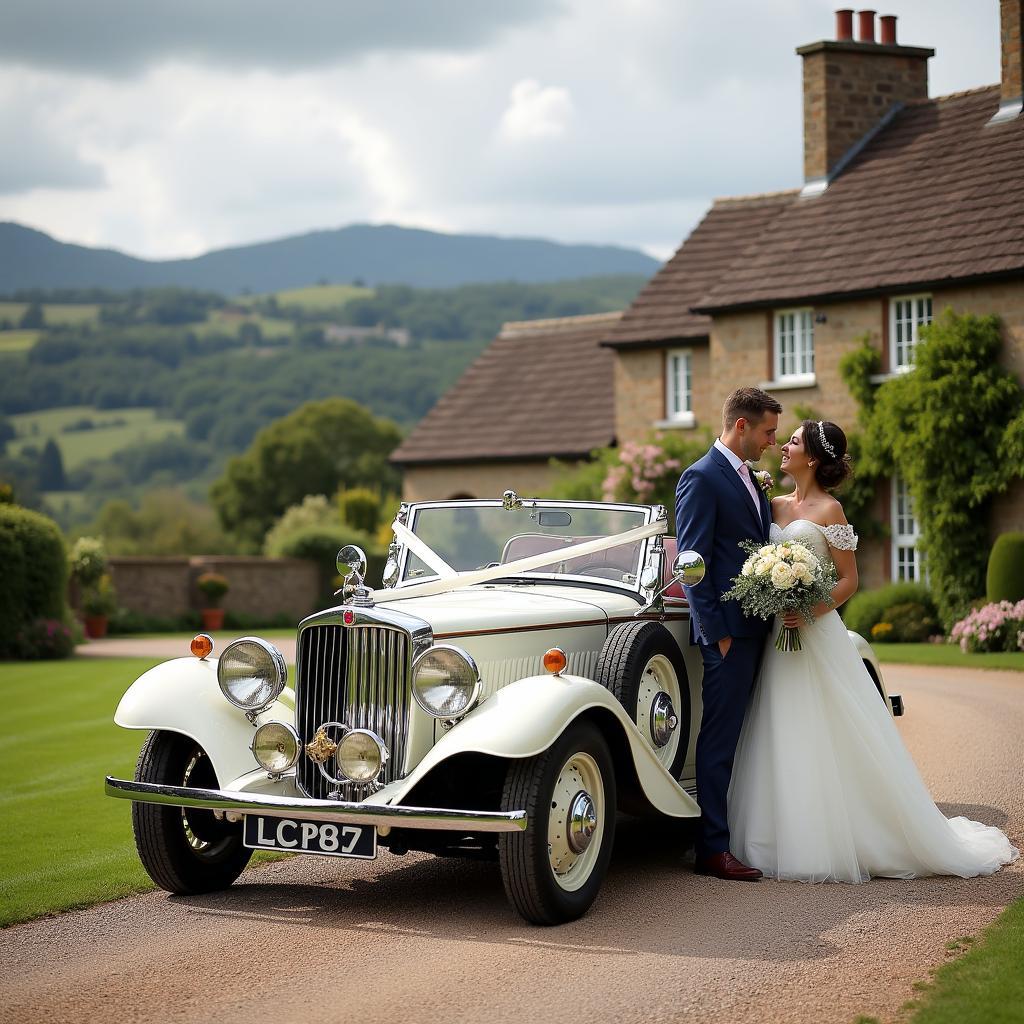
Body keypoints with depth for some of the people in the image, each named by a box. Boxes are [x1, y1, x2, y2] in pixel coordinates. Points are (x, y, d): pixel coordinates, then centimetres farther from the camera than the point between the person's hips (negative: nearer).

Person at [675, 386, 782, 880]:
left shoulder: (750, 481, 18)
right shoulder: (701, 478, -9)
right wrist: (716, 633, -16)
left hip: (758, 630, 8)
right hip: (728, 630, -8)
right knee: (720, 741, -6)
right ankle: (713, 849, -3)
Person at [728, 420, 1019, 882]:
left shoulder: (829, 510, -5)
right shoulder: (775, 506, 13)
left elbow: (849, 580, -7)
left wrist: (810, 611, -19)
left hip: (817, 632, -6)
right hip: (779, 637, 6)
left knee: (830, 740, -4)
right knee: (784, 742, 6)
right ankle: (793, 841, 13)